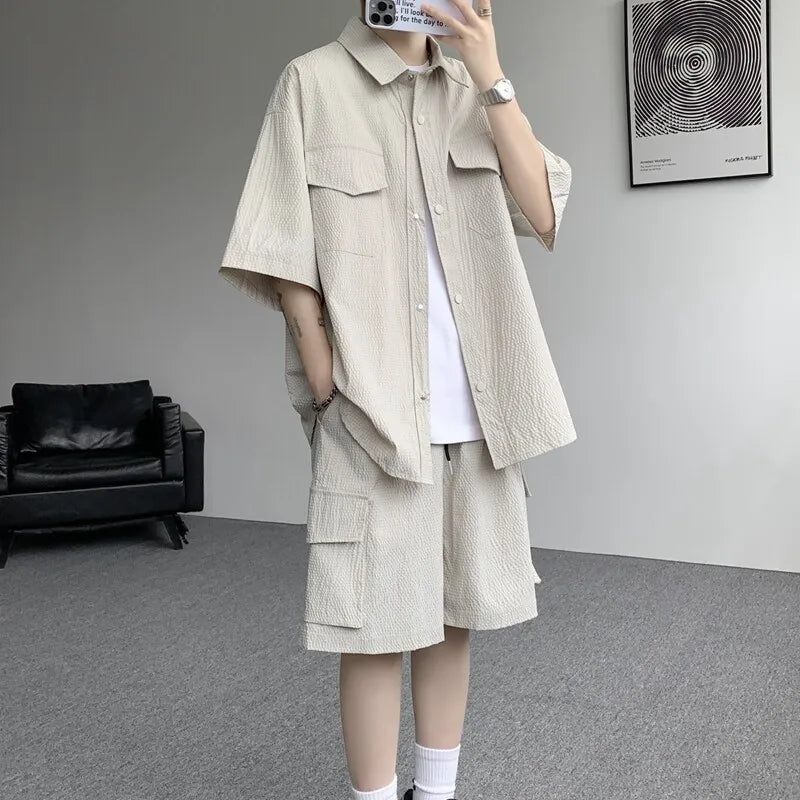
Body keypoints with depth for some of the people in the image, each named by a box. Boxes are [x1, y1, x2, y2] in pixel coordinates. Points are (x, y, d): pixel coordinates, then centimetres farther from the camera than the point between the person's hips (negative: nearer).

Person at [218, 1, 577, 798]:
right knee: (377, 624, 0)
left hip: (476, 403, 5)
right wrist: (328, 386, -10)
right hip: (374, 406, -4)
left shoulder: (471, 89, 13)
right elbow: (286, 253, -4)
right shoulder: (313, 82, 0)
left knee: (453, 611, 13)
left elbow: (542, 215, 0)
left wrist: (490, 76, -6)